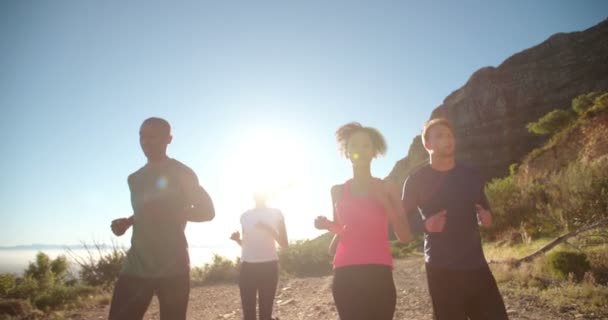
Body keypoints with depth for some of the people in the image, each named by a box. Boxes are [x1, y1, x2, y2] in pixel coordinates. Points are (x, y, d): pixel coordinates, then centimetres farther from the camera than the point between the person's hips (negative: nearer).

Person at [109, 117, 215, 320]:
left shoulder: (181, 173, -2)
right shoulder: (135, 178, 16)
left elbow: (207, 211, -5)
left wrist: (169, 213, -19)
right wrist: (127, 222, 6)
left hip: (172, 267, -5)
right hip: (135, 267, 5)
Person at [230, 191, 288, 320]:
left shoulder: (276, 213, 5)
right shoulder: (245, 215, 13)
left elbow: (284, 243, 1)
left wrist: (269, 229, -14)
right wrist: (237, 239, -2)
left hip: (269, 265, -2)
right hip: (247, 266, 2)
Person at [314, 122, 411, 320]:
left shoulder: (388, 189, 5)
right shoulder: (338, 191, 10)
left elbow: (404, 236, 0)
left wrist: (384, 201, -10)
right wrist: (328, 225, 2)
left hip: (379, 273, -1)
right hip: (346, 274, 1)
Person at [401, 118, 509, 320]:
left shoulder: (471, 176, 11)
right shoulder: (417, 180, -3)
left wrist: (487, 218, 0)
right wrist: (425, 225, -19)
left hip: (476, 265, 4)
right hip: (442, 269, -4)